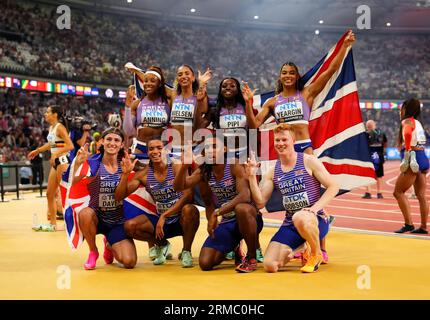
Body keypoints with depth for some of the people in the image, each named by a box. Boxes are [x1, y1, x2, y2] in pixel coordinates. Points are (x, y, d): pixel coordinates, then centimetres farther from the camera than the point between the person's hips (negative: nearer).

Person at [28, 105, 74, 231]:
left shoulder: (60, 127, -15)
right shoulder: (51, 128, 11)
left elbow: (70, 146, -22)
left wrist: (56, 154, -27)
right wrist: (37, 151, 34)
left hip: (63, 161, -9)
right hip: (56, 162, 9)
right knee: (50, 193, 12)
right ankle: (52, 224, 20)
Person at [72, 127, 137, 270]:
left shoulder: (125, 165, -2)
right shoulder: (92, 163, -8)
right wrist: (77, 163, -34)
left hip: (118, 222, 1)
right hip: (97, 218, -1)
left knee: (129, 262, -17)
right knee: (85, 213, -37)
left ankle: (110, 246, 22)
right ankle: (93, 251, -7)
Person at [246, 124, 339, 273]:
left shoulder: (308, 161, -3)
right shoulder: (273, 172, 8)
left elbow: (333, 187, -5)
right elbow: (260, 203, 3)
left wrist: (315, 208, -19)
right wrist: (252, 177, -8)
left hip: (316, 221, -4)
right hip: (290, 224, 5)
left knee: (300, 218, -42)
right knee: (270, 266, -12)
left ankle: (317, 254, -9)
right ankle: (297, 249, 22)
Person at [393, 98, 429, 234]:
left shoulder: (407, 121, -7)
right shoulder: (418, 123, 19)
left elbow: (407, 134, -28)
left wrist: (407, 152, -27)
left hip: (414, 160, -8)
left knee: (398, 192, -4)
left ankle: (409, 224, -10)